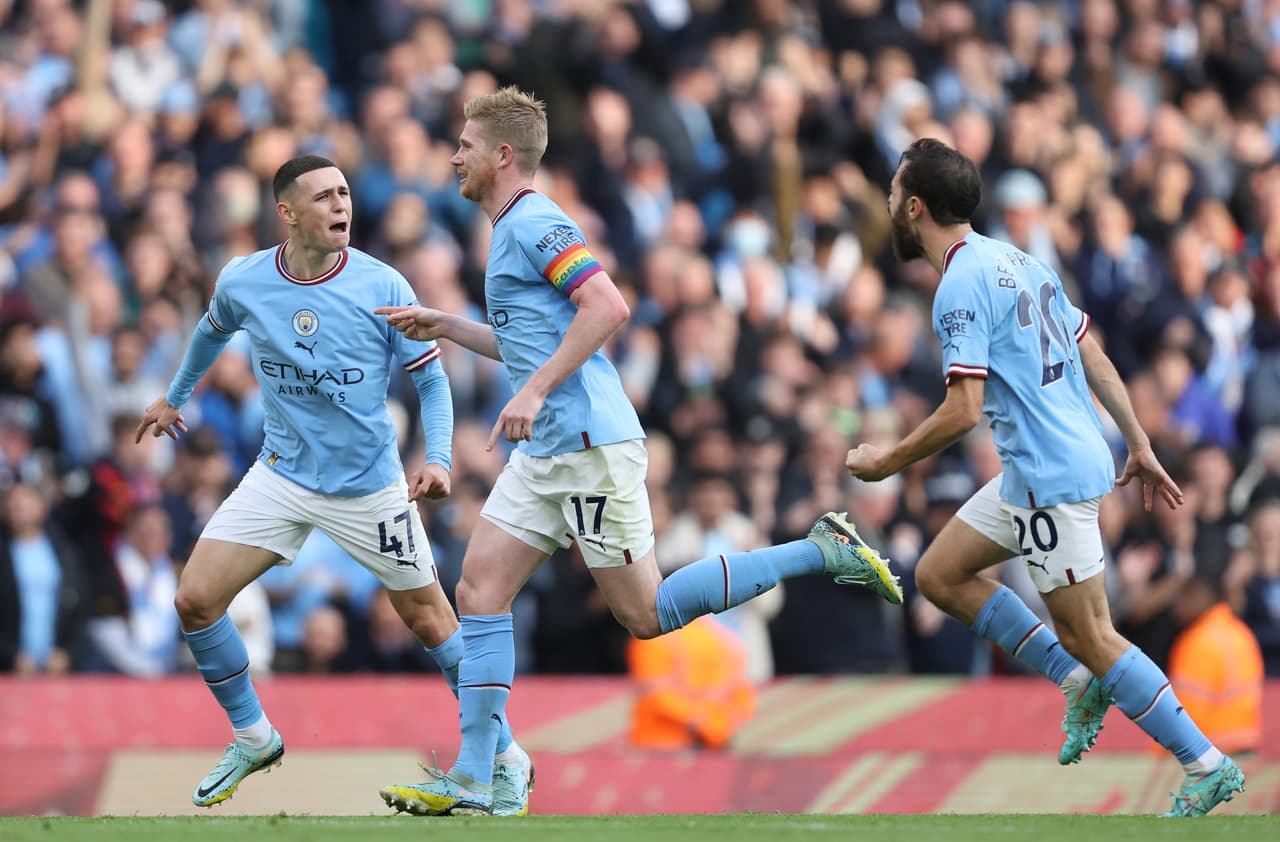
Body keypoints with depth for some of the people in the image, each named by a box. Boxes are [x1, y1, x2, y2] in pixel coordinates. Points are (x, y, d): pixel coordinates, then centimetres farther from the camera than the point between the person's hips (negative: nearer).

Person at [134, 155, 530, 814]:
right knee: (195, 600, -6)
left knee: (427, 618, 1)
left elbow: (431, 379, -7)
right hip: (281, 475, 3)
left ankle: (503, 753, 18)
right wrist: (175, 396, 30)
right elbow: (213, 331, 17)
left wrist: (438, 458, -22)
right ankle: (252, 740, 15)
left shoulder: (382, 287, -15)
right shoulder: (242, 283, -8)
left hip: (369, 485, -3)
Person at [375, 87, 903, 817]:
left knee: (647, 613, -7)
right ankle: (472, 780, -2)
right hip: (547, 451, 10)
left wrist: (535, 391, -25)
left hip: (589, 442, -10)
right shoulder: (514, 230, 20)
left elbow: (608, 307, -24)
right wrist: (448, 327, 24)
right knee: (480, 592, 1)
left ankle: (824, 553, 0)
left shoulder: (535, 223, -11)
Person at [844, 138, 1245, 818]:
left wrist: (889, 462, -7)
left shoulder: (963, 286, -16)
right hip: (1029, 474, 10)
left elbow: (963, 410, -21)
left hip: (1052, 479, -10)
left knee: (1088, 635, -4)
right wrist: (1139, 446, 20)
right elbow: (1094, 358, 16)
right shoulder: (1015, 261, 13)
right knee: (939, 575, 15)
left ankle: (1209, 767, -1)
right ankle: (1080, 682, 14)